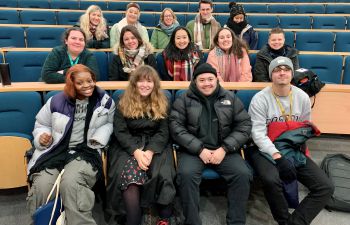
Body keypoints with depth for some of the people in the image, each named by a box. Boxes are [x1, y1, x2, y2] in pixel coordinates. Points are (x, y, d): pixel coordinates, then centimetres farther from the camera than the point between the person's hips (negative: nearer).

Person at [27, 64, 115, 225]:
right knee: (42, 186, -26)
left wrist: (100, 138, -2)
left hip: (86, 151, -1)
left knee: (70, 183, -33)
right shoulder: (56, 101, 5)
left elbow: (109, 124, 17)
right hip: (55, 151, 2)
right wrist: (42, 136, -4)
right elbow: (41, 124, 18)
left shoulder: (105, 101, 4)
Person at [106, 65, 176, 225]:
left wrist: (150, 151, -16)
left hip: (155, 146, 1)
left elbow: (163, 132, 2)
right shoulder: (124, 103, 5)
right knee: (128, 174, -32)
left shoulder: (161, 103, 8)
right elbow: (120, 132, -2)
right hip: (128, 146, 0)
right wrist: (136, 151, -18)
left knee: (162, 174, -29)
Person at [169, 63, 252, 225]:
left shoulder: (230, 98, 9)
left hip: (224, 150, 2)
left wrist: (224, 149, -10)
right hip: (193, 150, -1)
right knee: (186, 174, -29)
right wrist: (200, 149, -14)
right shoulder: (184, 100, 4)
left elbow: (244, 125, 4)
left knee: (243, 174, -22)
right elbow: (176, 127, -5)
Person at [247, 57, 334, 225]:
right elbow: (258, 134, -16)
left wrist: (296, 151, 0)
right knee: (271, 180, -35)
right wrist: (278, 157, -26)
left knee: (325, 187, -10)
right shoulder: (260, 99, -10)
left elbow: (305, 128, 14)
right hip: (265, 149, -5)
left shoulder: (303, 98, 4)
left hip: (293, 149, 5)